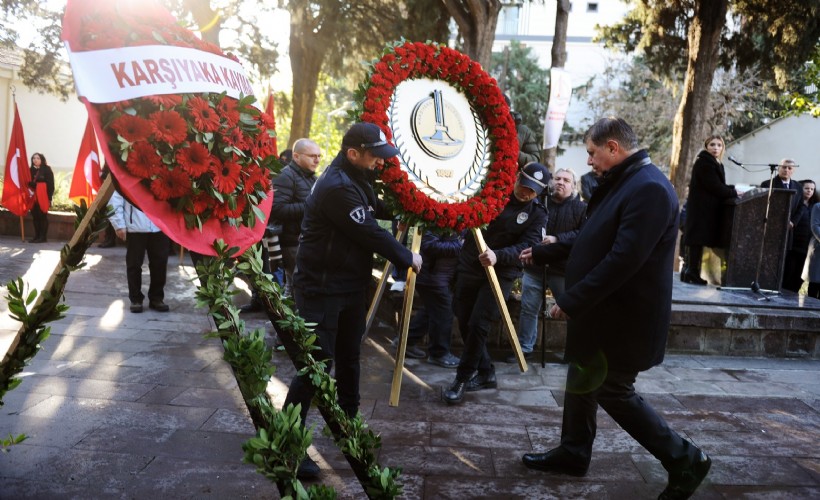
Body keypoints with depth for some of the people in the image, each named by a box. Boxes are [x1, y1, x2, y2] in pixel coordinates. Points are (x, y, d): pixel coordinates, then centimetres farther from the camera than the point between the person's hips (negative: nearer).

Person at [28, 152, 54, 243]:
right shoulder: (31, 170, 12)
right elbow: (28, 183, 14)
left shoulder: (47, 169, -5)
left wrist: (49, 198, -14)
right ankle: (37, 236, 15)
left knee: (43, 216, -2)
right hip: (33, 197, 6)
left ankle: (43, 237, 3)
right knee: (35, 217, 7)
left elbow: (50, 184, -9)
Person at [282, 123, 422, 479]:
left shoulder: (356, 179, 8)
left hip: (351, 284, 10)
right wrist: (407, 258, -8)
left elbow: (380, 210, 22)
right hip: (322, 288, -10)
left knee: (349, 357, 19)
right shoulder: (336, 187, -24)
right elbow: (370, 234, -21)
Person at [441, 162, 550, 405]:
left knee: (478, 325, -13)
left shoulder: (537, 214, -1)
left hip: (500, 274, -3)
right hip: (469, 267, 3)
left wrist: (498, 256, -32)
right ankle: (486, 373, 23)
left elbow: (526, 247, -14)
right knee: (465, 324, 6)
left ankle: (462, 379, 3)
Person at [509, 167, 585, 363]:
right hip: (534, 267, 3)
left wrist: (557, 239, -23)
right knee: (528, 309, 8)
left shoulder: (580, 208, 0)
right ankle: (525, 348, 21)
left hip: (563, 270, -3)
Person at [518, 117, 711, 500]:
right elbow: (589, 238, 19)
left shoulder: (648, 188, -23)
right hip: (605, 310, 10)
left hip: (624, 316, -10)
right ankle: (573, 452, 33)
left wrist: (571, 301, -26)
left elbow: (624, 259, -30)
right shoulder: (620, 183, 11)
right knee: (583, 379, 17)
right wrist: (542, 253, 23)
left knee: (613, 391, 0)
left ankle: (684, 459, 16)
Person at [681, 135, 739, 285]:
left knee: (699, 239, 7)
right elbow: (714, 187, -16)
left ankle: (691, 271, 9)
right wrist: (734, 193, -6)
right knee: (696, 238, -10)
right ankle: (690, 272, -8)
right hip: (701, 207, -10)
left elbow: (718, 185, 20)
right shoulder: (704, 162, -12)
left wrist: (733, 189, 5)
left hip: (707, 208, 10)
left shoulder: (717, 164, 19)